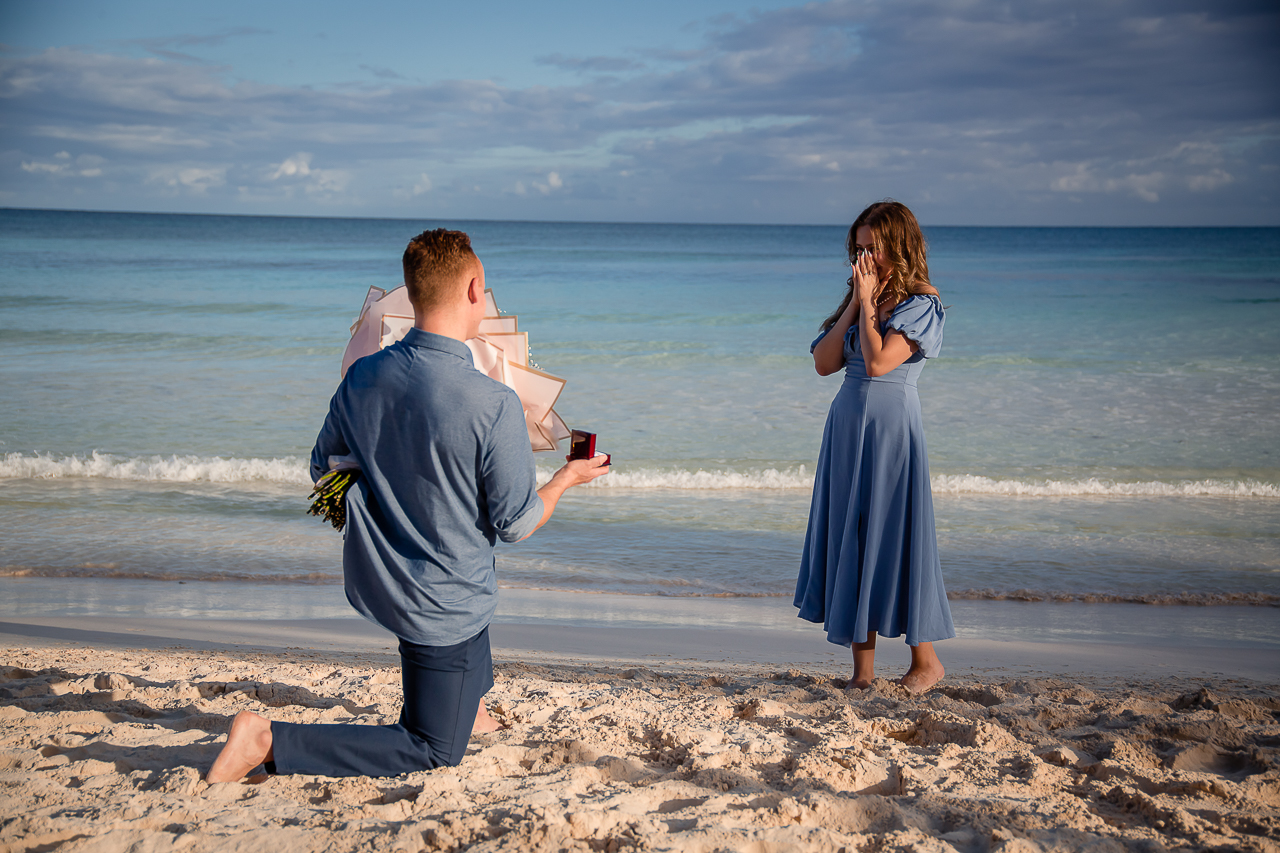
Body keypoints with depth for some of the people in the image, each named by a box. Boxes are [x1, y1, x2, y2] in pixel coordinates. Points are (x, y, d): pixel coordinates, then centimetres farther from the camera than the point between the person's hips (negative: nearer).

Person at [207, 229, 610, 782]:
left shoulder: (361, 378, -7)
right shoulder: (494, 405, -25)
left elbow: (322, 469, 9)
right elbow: (516, 525, -14)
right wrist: (568, 478, 5)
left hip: (371, 582, 7)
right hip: (446, 606, -7)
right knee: (434, 753, 7)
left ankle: (467, 704, 44)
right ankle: (272, 741, -7)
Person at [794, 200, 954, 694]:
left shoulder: (922, 303, -6)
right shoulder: (861, 299, 14)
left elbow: (878, 362, -20)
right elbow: (824, 363, 3)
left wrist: (868, 303, -10)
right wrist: (856, 303, 0)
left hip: (891, 429, -7)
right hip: (847, 425, 7)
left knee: (892, 536, -3)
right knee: (849, 537, 5)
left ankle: (926, 659, 13)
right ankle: (862, 670, 12)